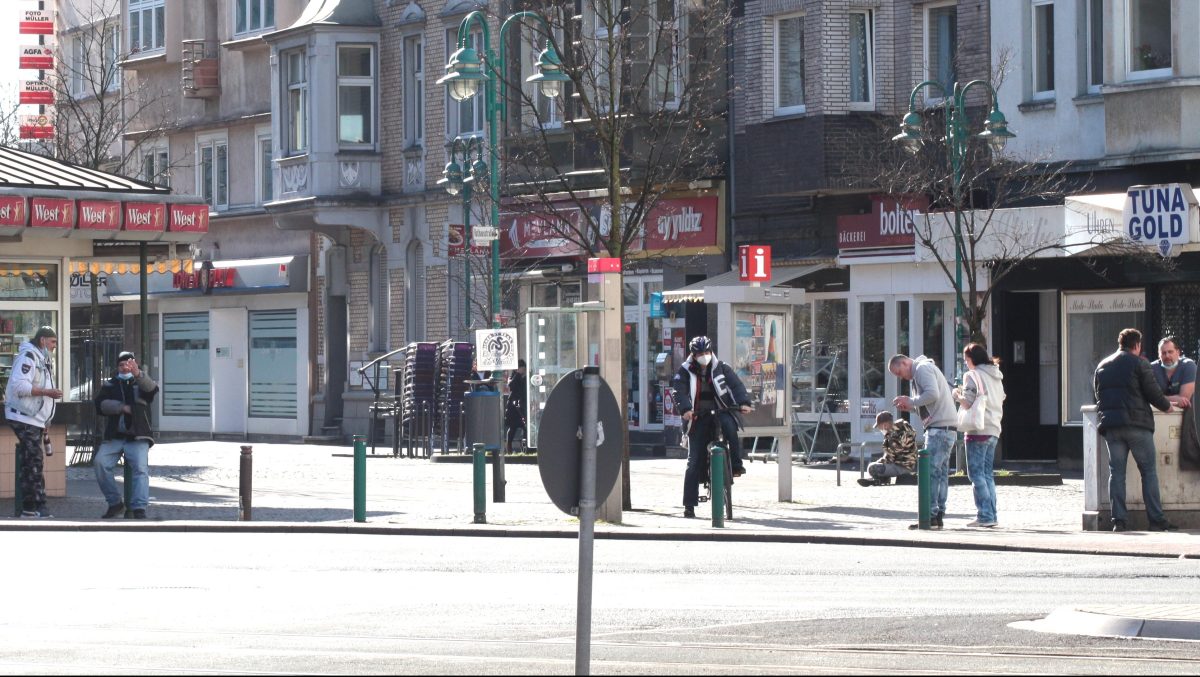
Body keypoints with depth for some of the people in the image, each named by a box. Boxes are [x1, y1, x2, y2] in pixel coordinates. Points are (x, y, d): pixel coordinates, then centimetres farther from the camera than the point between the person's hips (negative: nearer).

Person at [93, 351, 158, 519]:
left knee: (141, 468, -24)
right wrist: (122, 407, -10)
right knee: (100, 463, -21)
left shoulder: (141, 383, 13)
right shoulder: (110, 385, 18)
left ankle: (139, 509, -31)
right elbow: (100, 404, 2)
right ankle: (115, 503, -9)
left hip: (137, 437, -2)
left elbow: (152, 390, -13)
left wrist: (138, 374, -31)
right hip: (114, 437, 2)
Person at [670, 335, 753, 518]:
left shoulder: (721, 368, 4)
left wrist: (743, 402, -25)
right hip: (698, 418, 0)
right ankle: (689, 504, -3)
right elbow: (679, 391, -12)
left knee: (729, 426, -37)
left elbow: (736, 384, -7)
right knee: (695, 462, -5)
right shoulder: (685, 371, 2)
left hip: (720, 412, 0)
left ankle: (736, 464, -27)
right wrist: (685, 409, -30)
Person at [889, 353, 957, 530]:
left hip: (940, 427, -11)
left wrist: (911, 401, -10)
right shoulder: (926, 368, 24)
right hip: (946, 428, 11)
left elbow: (932, 395, -22)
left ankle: (930, 516, -13)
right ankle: (939, 515, 11)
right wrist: (911, 407, 10)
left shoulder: (922, 369, -7)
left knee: (931, 471, -11)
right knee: (941, 472, 10)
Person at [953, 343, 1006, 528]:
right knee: (988, 473, 12)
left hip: (978, 429, -8)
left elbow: (968, 403, -13)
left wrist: (957, 395, 5)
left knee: (976, 473, -5)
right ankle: (991, 515, 9)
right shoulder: (996, 377, 16)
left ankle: (985, 516, -11)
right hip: (994, 429, 8)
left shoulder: (972, 375, -8)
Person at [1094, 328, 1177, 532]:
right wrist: (1167, 406, 13)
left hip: (1110, 423, 5)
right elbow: (1153, 392, -5)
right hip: (1136, 423, -4)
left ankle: (1118, 520, -1)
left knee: (1116, 472, 5)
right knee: (1149, 471, 1)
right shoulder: (1139, 363, -2)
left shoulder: (1102, 366, 14)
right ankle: (1156, 519, -3)